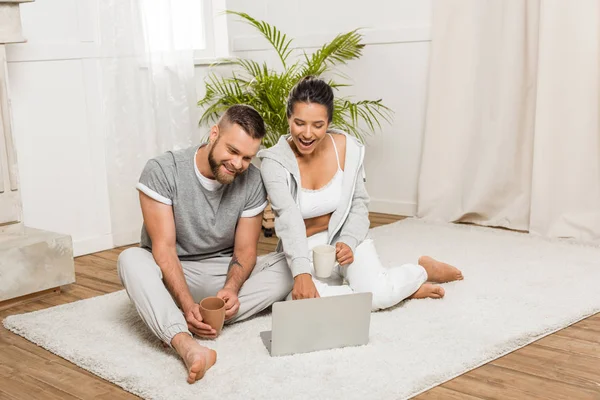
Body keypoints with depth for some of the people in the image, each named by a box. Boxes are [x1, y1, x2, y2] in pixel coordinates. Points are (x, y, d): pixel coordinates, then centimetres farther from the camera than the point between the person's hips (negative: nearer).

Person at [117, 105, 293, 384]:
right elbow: (164, 247, -22)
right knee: (131, 260, -34)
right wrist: (186, 304, -35)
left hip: (225, 272, 3)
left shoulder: (252, 181, -10)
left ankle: (208, 318, -33)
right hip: (172, 276, -2)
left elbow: (244, 249, -6)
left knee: (288, 266, -20)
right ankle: (187, 346, -56)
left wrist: (231, 287, -28)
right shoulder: (162, 171, -19)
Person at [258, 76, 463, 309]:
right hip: (303, 250, 0)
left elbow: (359, 205, 2)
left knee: (377, 294, -27)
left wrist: (348, 242, -17)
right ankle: (401, 289, -13)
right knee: (305, 297, -32)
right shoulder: (274, 161, -17)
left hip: (344, 238, 1)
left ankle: (423, 270, 9)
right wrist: (301, 273, -43)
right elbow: (289, 220, -30)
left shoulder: (348, 149, -9)